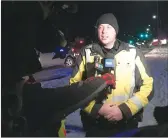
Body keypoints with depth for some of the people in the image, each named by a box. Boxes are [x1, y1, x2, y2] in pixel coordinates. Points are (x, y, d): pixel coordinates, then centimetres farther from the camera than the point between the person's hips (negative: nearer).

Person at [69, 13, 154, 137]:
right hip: (94, 124, 0)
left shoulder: (133, 53, -3)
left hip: (127, 123, 0)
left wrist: (125, 110, -12)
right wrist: (96, 109, -13)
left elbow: (147, 86, -1)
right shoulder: (87, 53, -1)